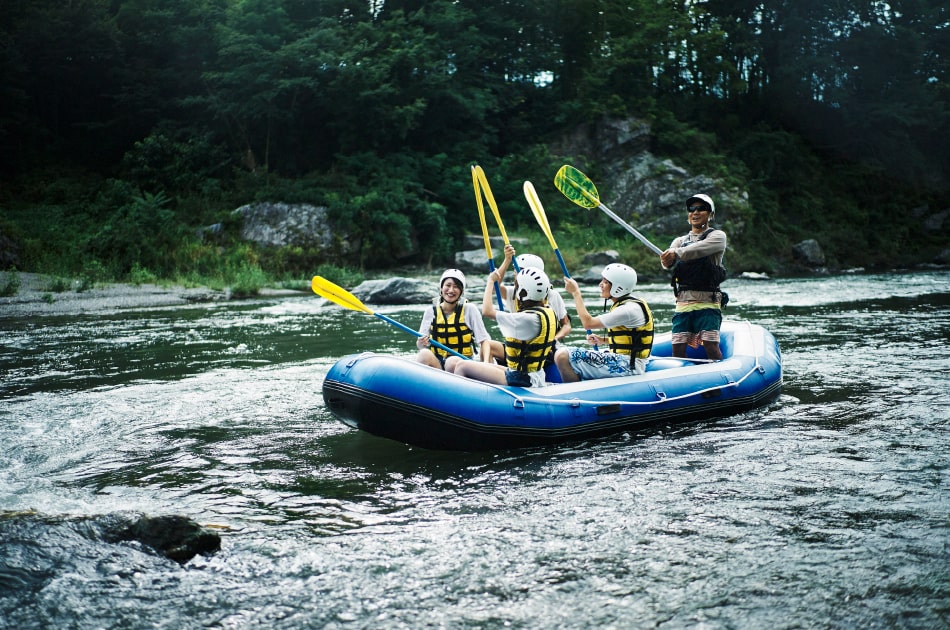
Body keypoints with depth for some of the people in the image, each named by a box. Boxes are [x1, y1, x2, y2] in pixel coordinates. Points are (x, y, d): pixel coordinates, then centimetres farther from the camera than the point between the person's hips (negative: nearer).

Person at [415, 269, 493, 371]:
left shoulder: (470, 310, 1)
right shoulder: (430, 312, 7)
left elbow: (484, 340, -3)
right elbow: (420, 345, 8)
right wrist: (421, 343, -17)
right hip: (436, 362, 2)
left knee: (452, 362, -37)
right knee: (425, 354, -32)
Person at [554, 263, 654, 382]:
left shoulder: (629, 309, -18)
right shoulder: (626, 304, 12)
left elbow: (588, 323, -18)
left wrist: (576, 292, -10)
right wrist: (603, 340, 10)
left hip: (627, 366, -11)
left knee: (563, 356, -21)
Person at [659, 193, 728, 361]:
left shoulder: (717, 236, 7)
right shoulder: (680, 241, 21)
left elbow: (700, 249, -16)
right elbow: (668, 262, -1)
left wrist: (677, 253, -31)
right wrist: (667, 260, -25)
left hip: (708, 302, -4)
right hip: (683, 303, 4)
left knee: (711, 347, -16)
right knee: (678, 349, -2)